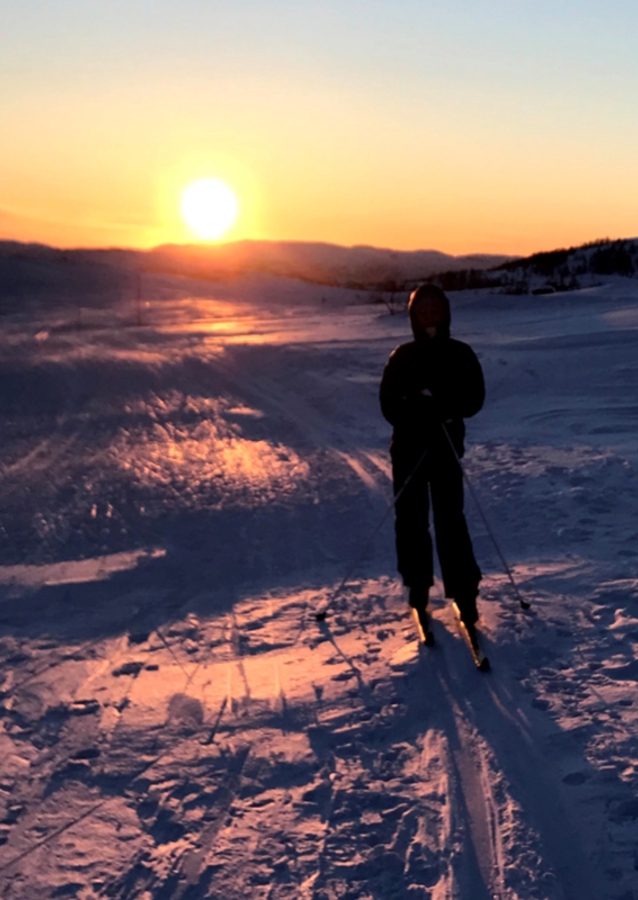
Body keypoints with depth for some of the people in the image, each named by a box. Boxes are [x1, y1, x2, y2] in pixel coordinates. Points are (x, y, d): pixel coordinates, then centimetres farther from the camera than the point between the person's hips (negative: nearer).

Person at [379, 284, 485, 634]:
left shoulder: (461, 354, 1)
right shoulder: (401, 357, 2)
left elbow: (475, 397, -4)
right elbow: (389, 404, -3)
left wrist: (445, 408, -22)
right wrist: (420, 412, -22)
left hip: (448, 447, -1)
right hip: (408, 448, 1)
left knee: (450, 520, -6)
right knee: (410, 520, 5)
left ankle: (464, 592, -1)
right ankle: (417, 586, 20)